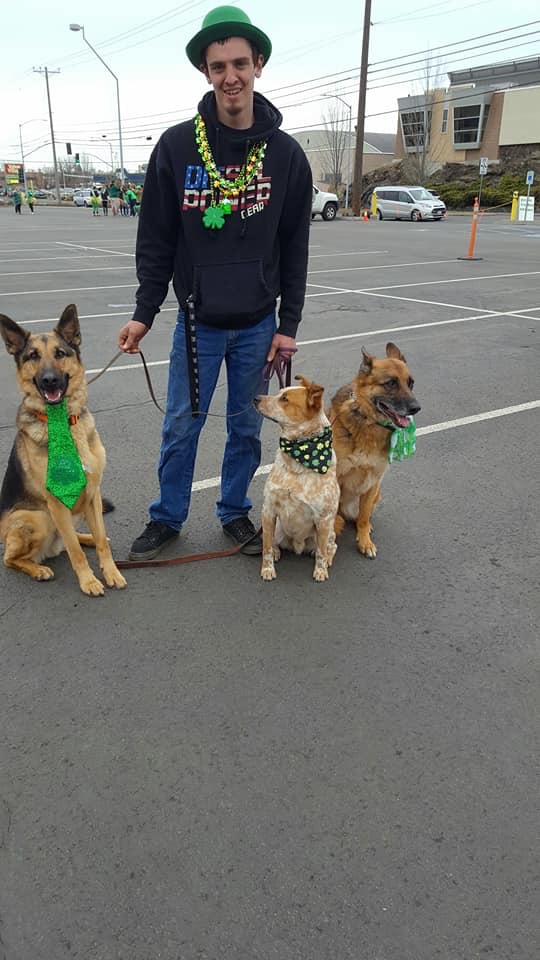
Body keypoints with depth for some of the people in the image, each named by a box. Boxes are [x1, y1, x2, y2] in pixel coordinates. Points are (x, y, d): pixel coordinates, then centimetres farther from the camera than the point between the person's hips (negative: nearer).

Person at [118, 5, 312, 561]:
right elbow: (156, 238, 1)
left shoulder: (286, 154, -1)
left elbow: (295, 248, 2)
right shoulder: (176, 146, -4)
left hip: (258, 323, 1)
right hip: (197, 320, -1)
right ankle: (167, 516, 26)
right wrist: (144, 313, 0)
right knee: (181, 425, 8)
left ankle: (234, 511, 30)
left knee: (247, 426, 11)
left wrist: (288, 324, -1)